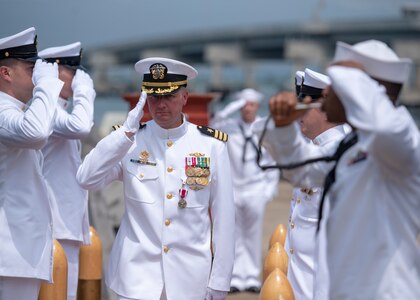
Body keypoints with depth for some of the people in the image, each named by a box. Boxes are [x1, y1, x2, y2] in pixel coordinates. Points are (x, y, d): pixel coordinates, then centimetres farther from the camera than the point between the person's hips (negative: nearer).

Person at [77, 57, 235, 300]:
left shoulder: (212, 145, 1)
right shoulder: (130, 141, 2)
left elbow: (223, 216, 2)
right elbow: (87, 179, -12)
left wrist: (220, 279, 2)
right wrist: (127, 131, -17)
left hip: (190, 278, 1)